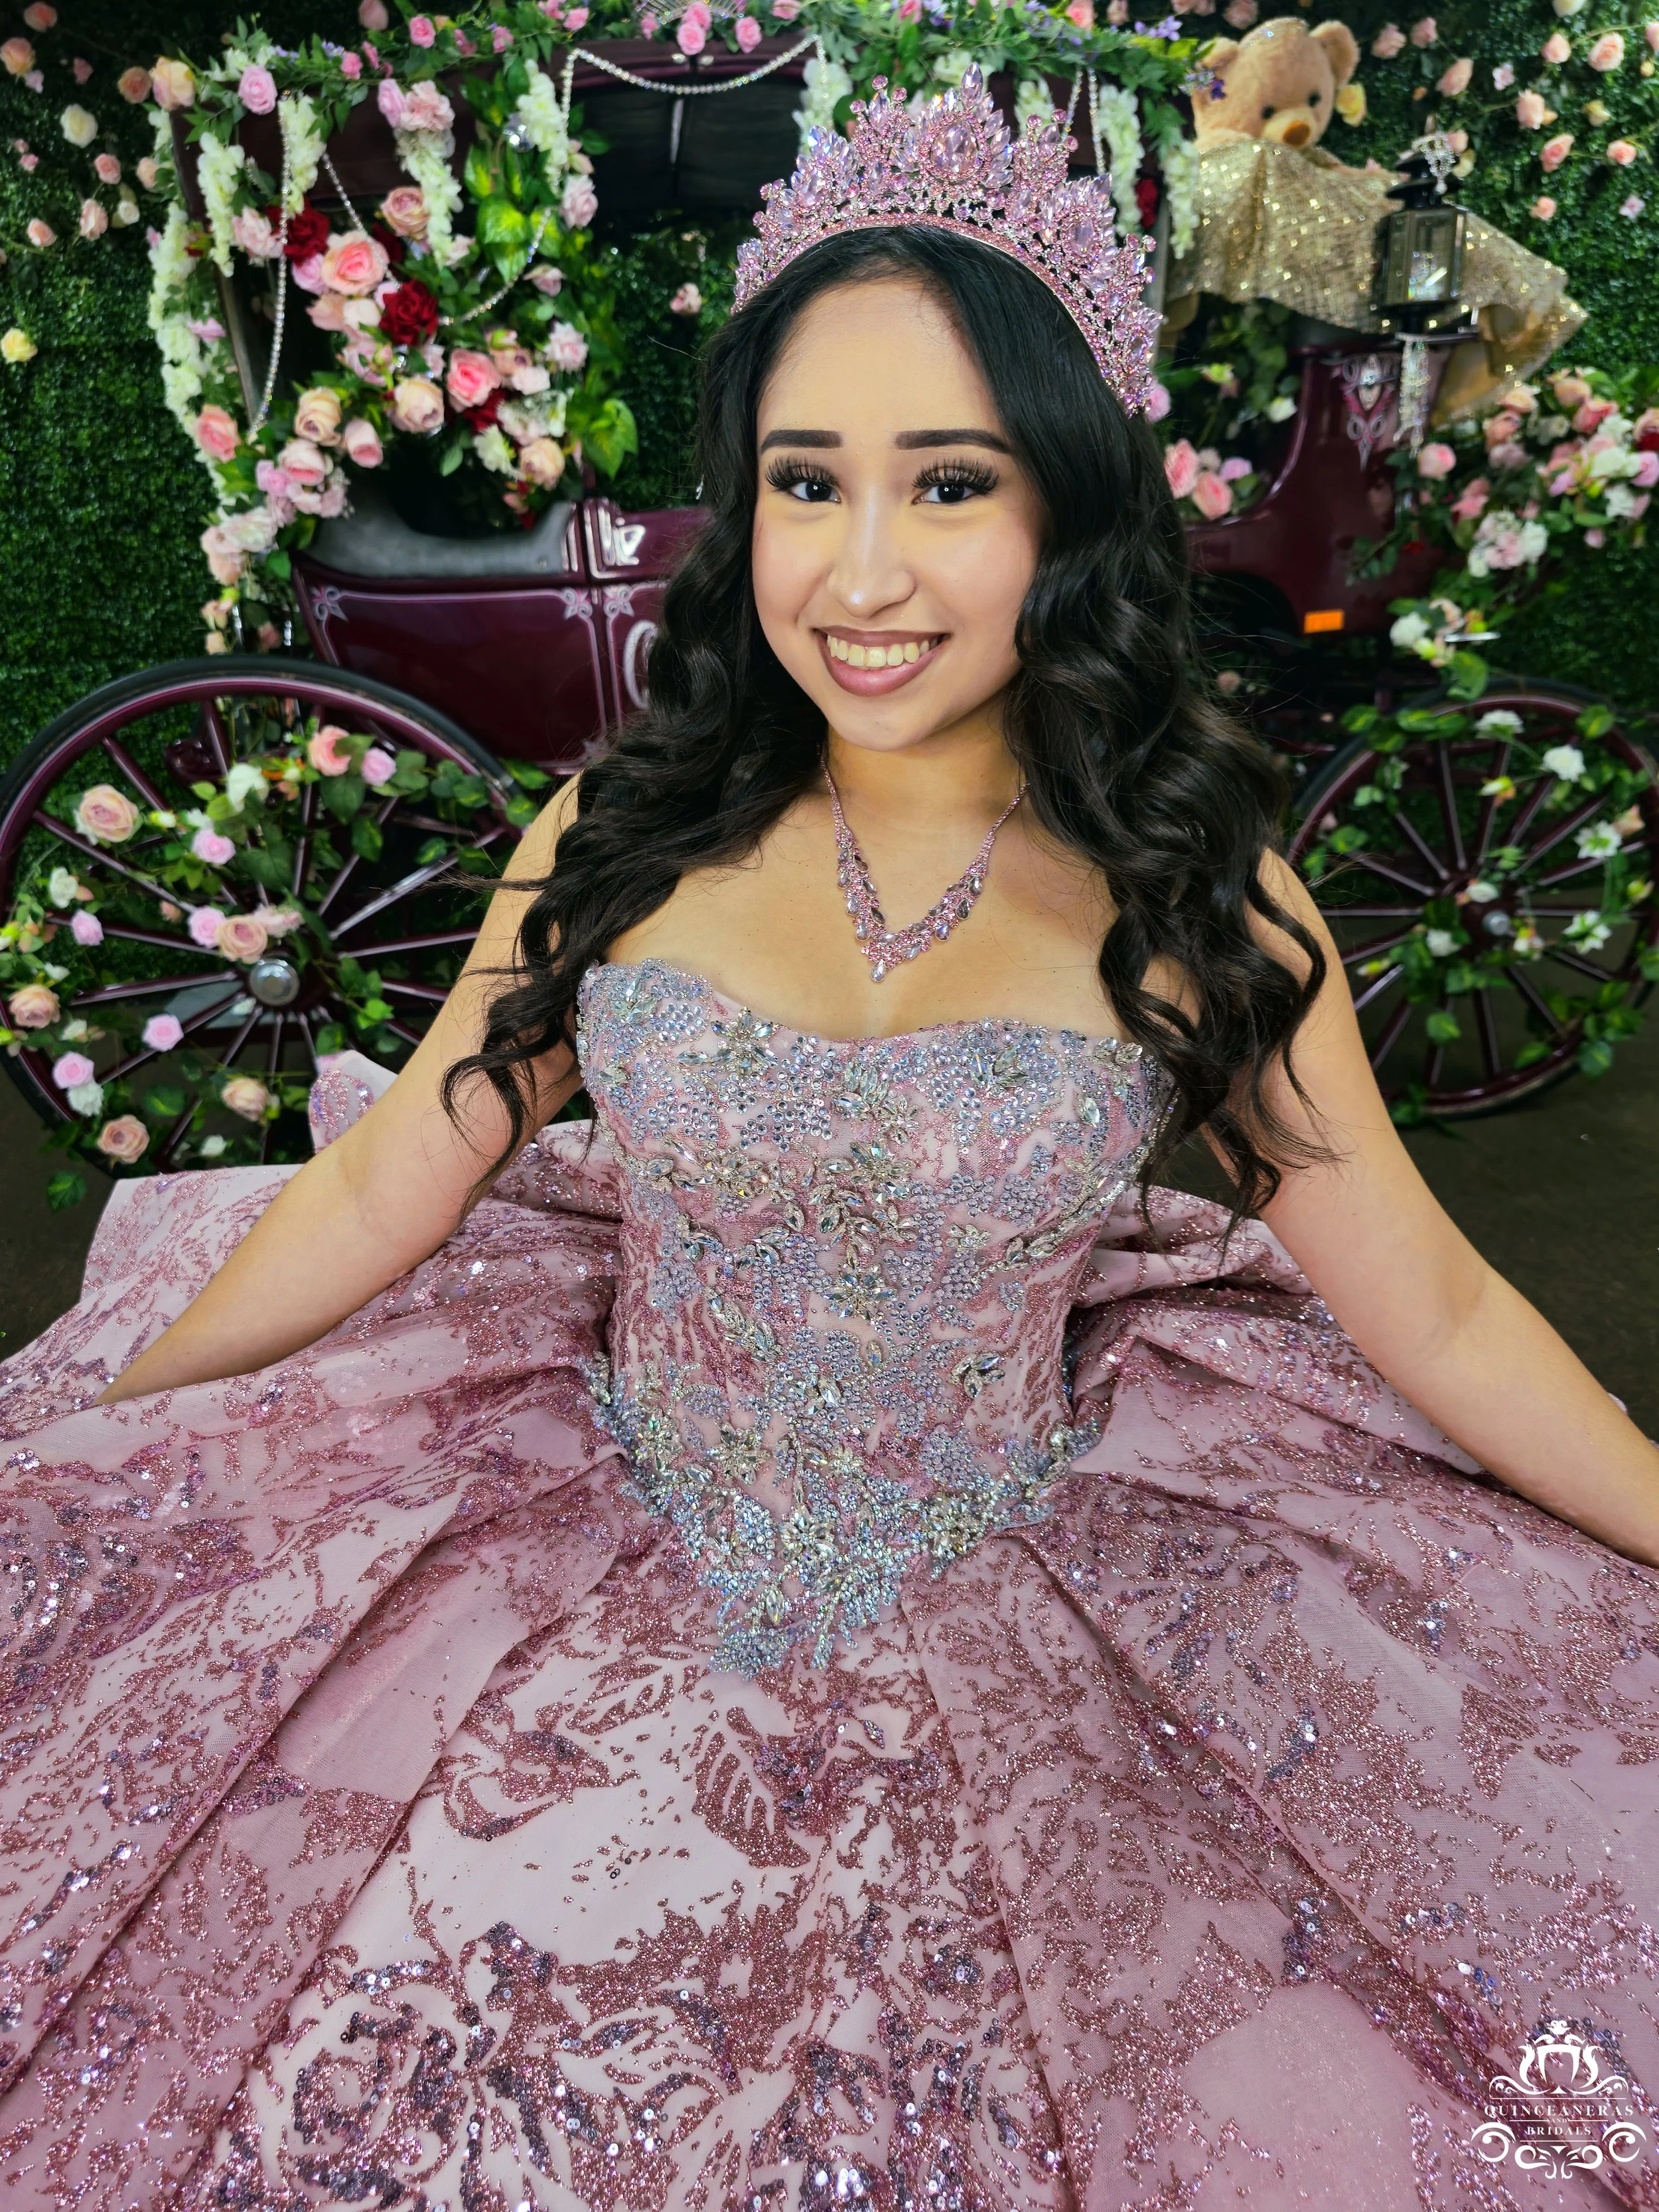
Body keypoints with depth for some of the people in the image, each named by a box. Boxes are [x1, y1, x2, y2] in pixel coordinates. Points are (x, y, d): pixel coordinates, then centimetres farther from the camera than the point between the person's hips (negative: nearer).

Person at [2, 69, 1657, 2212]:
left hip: (1009, 1619, 0)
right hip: (611, 1578, 1)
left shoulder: (1193, 900, -11)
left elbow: (1428, 1308, -3)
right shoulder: (626, 835, -8)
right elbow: (382, 1189, -1)